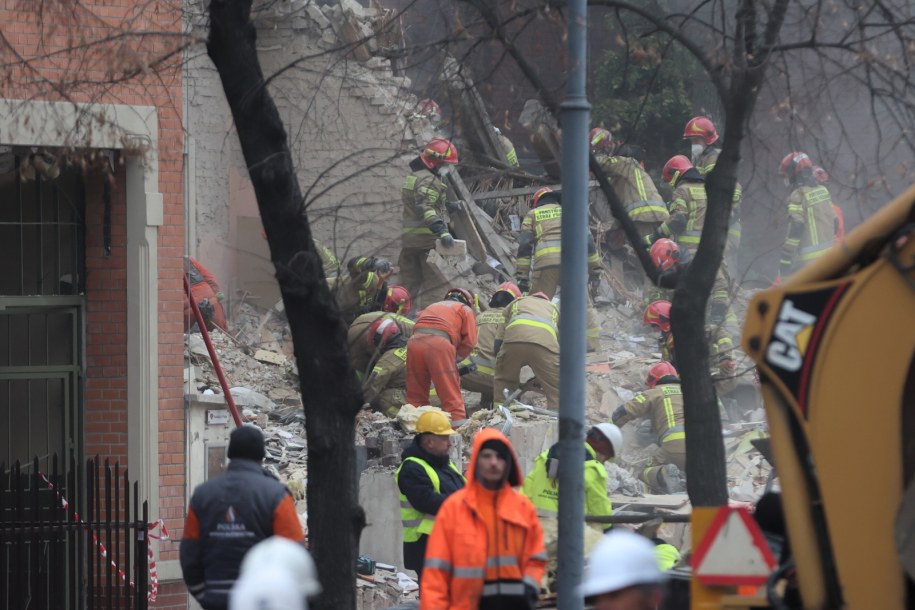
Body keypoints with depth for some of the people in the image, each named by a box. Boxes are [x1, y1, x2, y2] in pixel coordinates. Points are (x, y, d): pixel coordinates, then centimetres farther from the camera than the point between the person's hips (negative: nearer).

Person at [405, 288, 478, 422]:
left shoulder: (431, 307, 36)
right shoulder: (465, 310, 21)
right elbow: (470, 342, 8)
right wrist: (455, 358, 21)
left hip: (414, 341, 5)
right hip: (439, 343, -5)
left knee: (416, 395, 11)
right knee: (451, 394, -4)